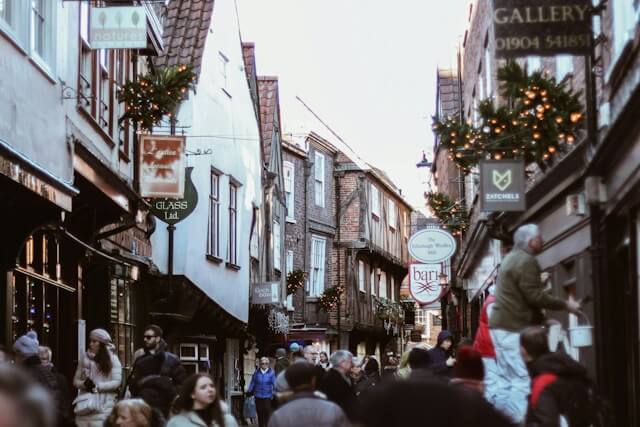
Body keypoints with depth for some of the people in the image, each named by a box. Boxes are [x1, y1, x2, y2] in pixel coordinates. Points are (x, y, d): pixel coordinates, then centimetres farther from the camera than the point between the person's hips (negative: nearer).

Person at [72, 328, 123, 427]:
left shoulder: (112, 359, 0)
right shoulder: (84, 358, 12)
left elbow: (117, 382, -7)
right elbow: (76, 380, 14)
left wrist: (97, 386, -14)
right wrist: (84, 384, -9)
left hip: (104, 407, -4)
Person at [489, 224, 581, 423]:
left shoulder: (512, 258, 18)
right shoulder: (526, 261, -14)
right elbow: (535, 296, -19)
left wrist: (539, 282, 24)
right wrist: (565, 305, -12)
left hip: (502, 325, 11)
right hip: (514, 327, -11)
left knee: (506, 379, 12)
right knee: (523, 379, -13)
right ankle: (519, 421, -18)